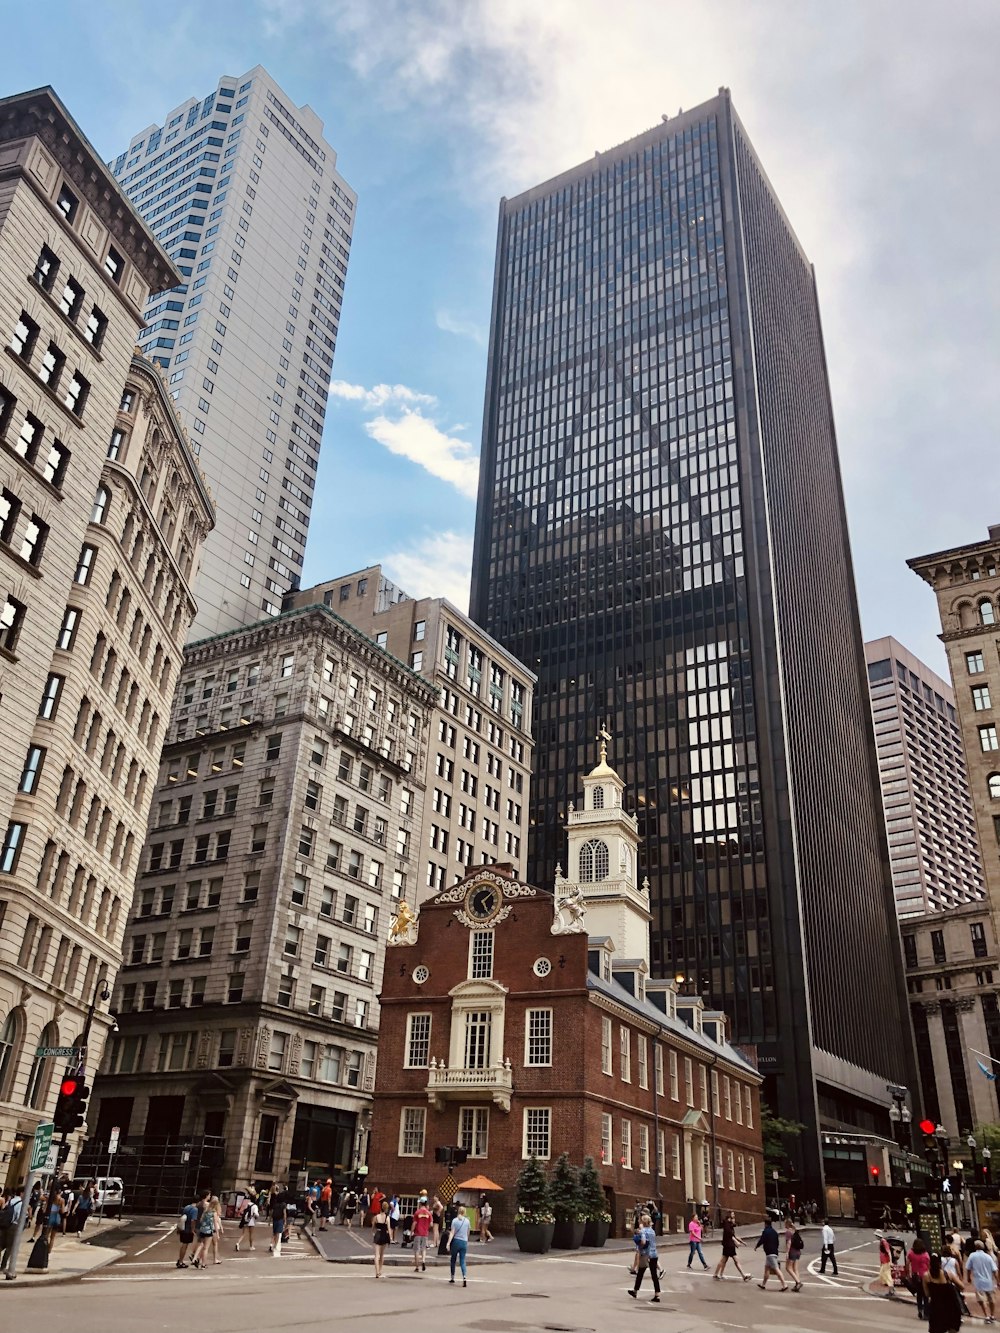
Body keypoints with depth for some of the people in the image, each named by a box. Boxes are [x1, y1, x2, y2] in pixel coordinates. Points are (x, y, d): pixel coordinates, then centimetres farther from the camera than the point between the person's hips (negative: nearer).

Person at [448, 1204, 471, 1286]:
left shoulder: (455, 1220, -4)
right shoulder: (467, 1221, 3)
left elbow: (452, 1233, -12)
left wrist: (448, 1243, -15)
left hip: (456, 1241, -2)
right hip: (464, 1242, 2)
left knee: (453, 1260, 16)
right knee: (462, 1261, 3)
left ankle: (452, 1279, 22)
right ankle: (464, 1277, -18)